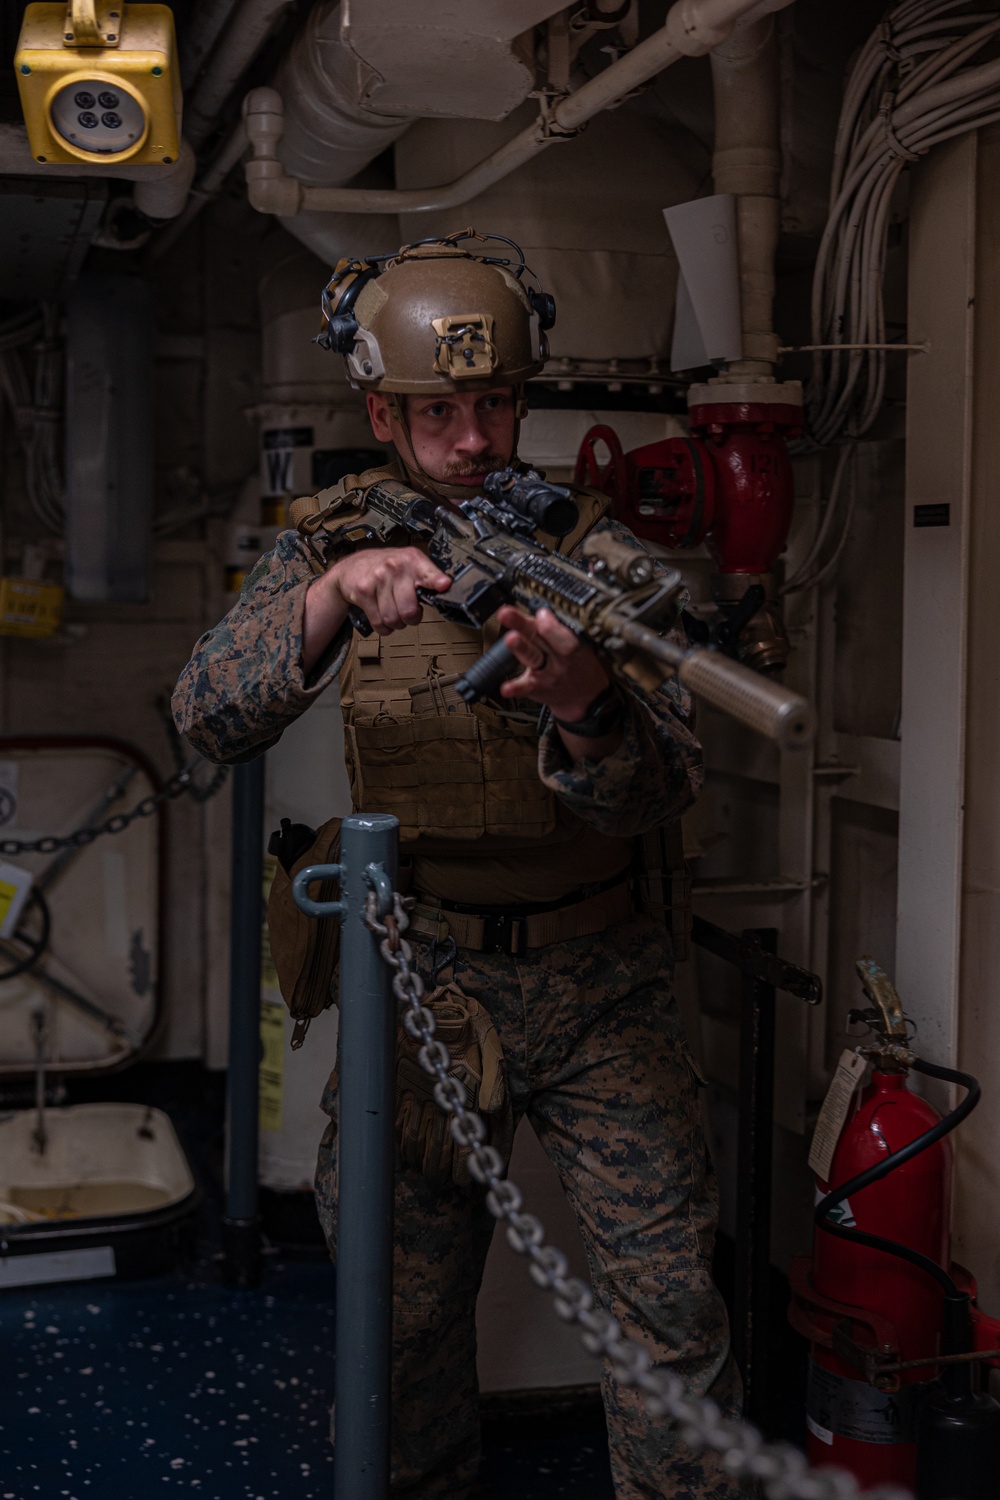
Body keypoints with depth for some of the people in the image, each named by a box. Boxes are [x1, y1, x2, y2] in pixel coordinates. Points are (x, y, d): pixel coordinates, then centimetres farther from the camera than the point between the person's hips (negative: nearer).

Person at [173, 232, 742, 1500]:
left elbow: (666, 786, -13)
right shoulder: (335, 536, -1)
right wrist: (329, 596, -32)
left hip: (594, 983, -1)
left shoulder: (590, 546, -6)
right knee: (407, 1313, 14)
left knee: (671, 1308, 0)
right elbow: (208, 717, -15)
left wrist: (583, 708, -35)